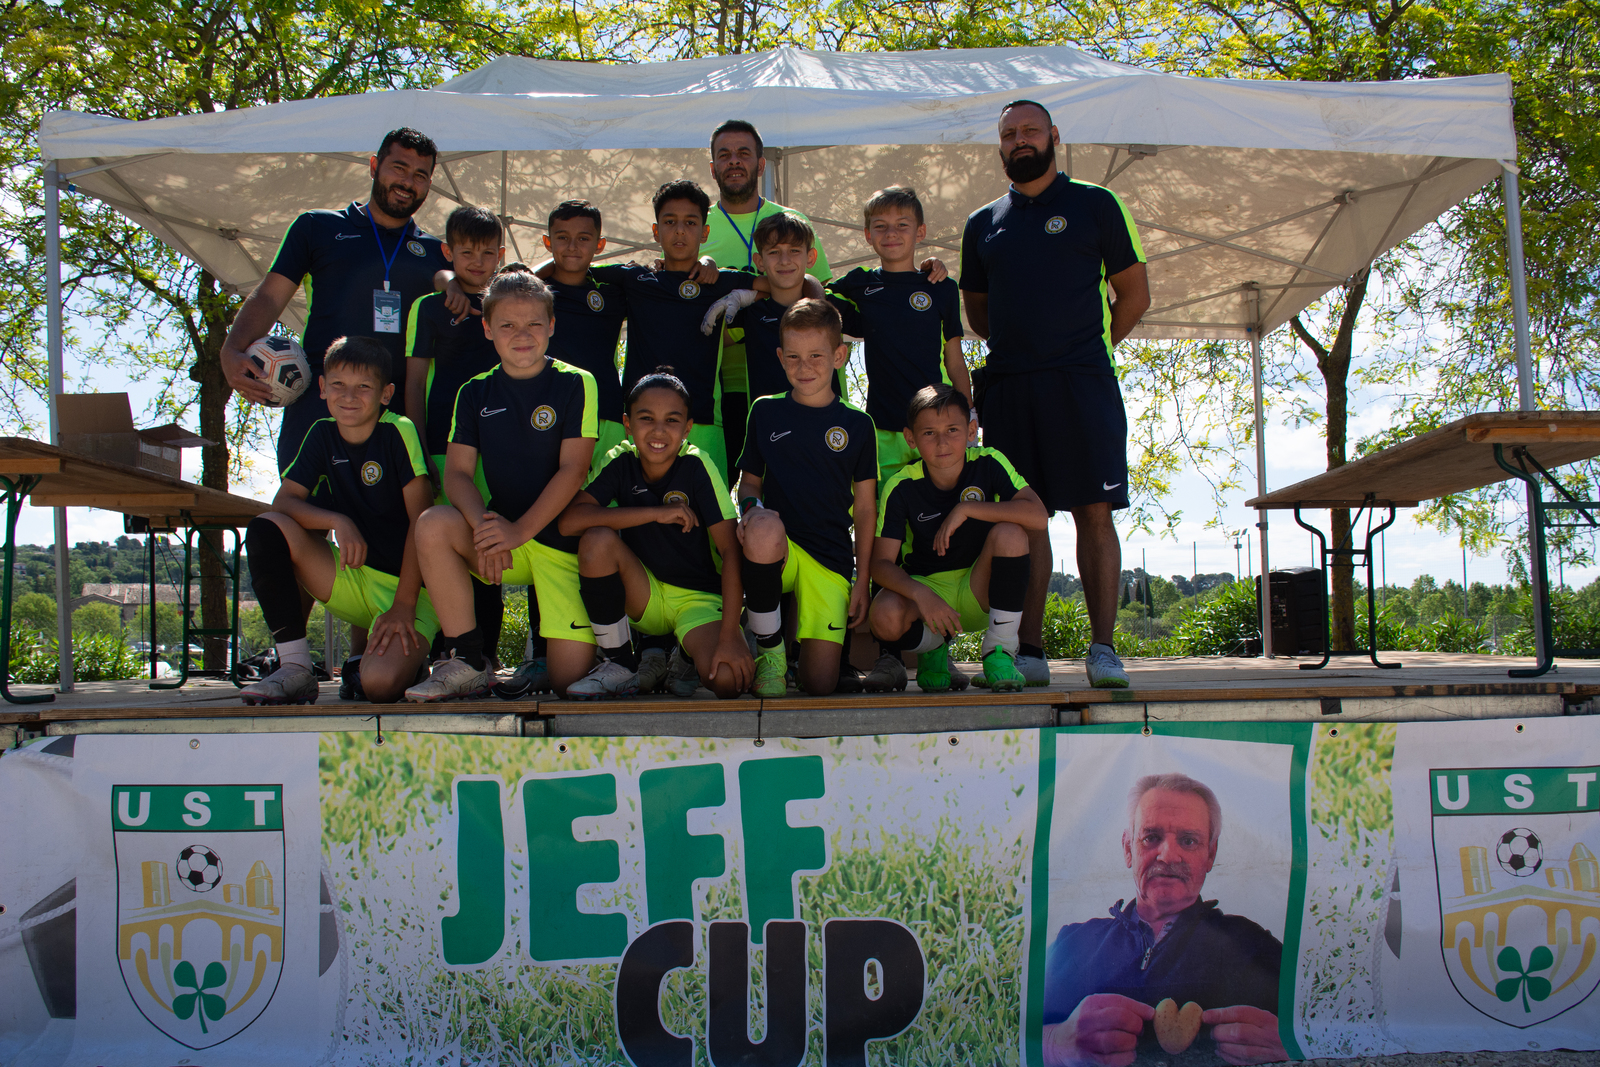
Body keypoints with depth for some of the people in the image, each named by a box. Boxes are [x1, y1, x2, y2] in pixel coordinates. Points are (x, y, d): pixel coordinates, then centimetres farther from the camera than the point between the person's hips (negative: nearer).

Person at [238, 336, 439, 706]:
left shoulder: (399, 432, -12)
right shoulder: (322, 434, 3)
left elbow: (420, 520, -15)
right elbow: (283, 501, -4)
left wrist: (404, 606, -19)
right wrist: (338, 521, -24)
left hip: (408, 583, -5)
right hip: (352, 582, 5)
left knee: (380, 684, -31)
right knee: (265, 530, -17)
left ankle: (412, 653, 8)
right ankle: (295, 668, -12)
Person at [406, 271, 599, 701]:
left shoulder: (576, 384, -3)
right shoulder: (475, 392, 7)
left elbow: (573, 469, -11)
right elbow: (457, 472, -1)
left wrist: (520, 530, -20)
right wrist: (483, 523, -21)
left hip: (563, 539, -3)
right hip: (503, 533, 3)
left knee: (569, 677, -12)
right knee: (433, 524, -30)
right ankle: (467, 663, -17)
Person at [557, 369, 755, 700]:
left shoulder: (697, 467, -15)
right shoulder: (620, 463, -8)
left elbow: (731, 549, -19)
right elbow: (570, 520, -22)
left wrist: (729, 634, -28)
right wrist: (656, 513, -26)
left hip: (699, 598, -3)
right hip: (644, 596, 3)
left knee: (728, 679, -32)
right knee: (598, 540, -26)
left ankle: (687, 658, 8)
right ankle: (619, 665, -8)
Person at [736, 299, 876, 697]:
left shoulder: (857, 424, 6)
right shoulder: (765, 412, 8)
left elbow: (865, 510, 8)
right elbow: (749, 481, 13)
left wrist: (861, 582, 2)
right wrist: (750, 507, -12)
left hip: (831, 559, 0)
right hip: (776, 547, 0)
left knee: (820, 685, -13)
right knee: (765, 527, -40)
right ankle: (769, 649, -16)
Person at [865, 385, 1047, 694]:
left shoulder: (988, 464, -12)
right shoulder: (901, 488, -13)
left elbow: (1038, 515, -26)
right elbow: (881, 563, -17)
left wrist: (966, 509, -28)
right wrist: (921, 594, -37)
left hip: (979, 589, 1)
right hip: (924, 589, -1)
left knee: (1009, 532, -29)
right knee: (886, 617, -34)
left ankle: (1000, 651, -14)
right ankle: (932, 648, 4)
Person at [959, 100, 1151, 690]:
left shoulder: (1095, 204, 8)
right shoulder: (982, 224, 17)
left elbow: (1134, 292, 10)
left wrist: (1088, 347, 7)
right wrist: (1018, 343, 11)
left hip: (1081, 381, -3)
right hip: (1008, 385, 3)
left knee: (1094, 511, -7)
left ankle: (1103, 648, -4)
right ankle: (1030, 651, 4)